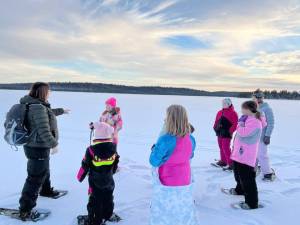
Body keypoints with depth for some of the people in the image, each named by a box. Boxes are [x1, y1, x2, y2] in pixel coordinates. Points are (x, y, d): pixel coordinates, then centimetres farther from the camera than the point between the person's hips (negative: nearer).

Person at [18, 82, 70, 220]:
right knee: (35, 178, -1)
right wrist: (54, 144, -19)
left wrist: (61, 111, 39)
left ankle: (46, 190, 52)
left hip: (38, 146, 10)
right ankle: (25, 210, 8)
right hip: (38, 148, -10)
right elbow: (43, 130, -29)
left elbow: (48, 113, 27)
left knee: (44, 171, 29)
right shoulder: (38, 108, -26)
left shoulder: (35, 105, 6)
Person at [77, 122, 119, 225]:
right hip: (109, 181, 3)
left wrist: (80, 177, 6)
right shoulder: (113, 147, -13)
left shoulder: (91, 150, -23)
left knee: (95, 200, 10)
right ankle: (108, 214, 40)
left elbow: (85, 166, -13)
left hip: (95, 182, -3)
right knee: (108, 198, 22)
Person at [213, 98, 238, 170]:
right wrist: (215, 128, 6)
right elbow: (216, 121, 20)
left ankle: (230, 164, -4)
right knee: (221, 147, 14)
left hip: (226, 134, -7)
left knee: (226, 148, -11)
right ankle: (223, 161, 28)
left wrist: (230, 131, -17)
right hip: (219, 133, 7)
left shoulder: (233, 113, -6)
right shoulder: (220, 112, 13)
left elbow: (235, 124, -11)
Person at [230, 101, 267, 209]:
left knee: (248, 179, -5)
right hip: (240, 153, 11)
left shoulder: (255, 122, -19)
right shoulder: (249, 119, 13)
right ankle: (240, 190, 48)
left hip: (246, 156, -11)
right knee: (238, 174, 27)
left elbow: (243, 132, -27)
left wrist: (240, 124, -12)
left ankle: (252, 203, 4)